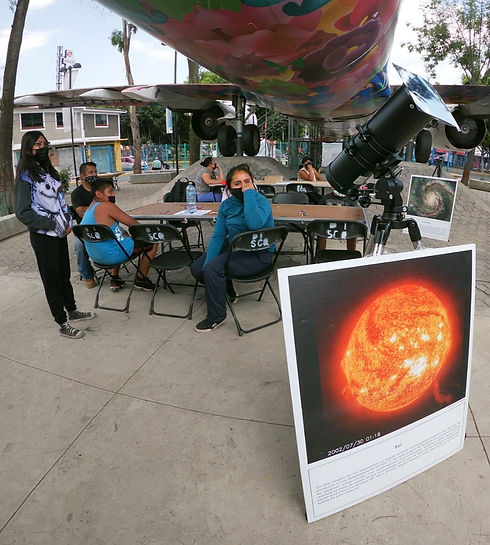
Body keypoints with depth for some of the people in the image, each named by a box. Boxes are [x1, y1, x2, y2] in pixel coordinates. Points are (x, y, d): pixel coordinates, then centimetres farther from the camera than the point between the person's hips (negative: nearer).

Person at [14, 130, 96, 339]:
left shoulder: (49, 172, 12)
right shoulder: (25, 176, -11)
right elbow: (22, 212, -15)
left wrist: (67, 223, 5)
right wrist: (52, 225, -17)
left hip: (60, 233, 7)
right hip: (43, 236, -7)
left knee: (64, 275, 18)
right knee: (52, 280, 2)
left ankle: (72, 311, 33)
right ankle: (63, 324, 11)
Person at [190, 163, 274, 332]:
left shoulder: (261, 201, -16)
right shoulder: (226, 205, 0)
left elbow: (255, 224, -39)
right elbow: (218, 235, 0)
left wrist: (249, 193, -30)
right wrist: (207, 263, -10)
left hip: (258, 254, -7)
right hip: (233, 247, 7)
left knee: (213, 268, -25)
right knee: (196, 268, 0)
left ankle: (216, 316, -6)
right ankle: (227, 291, 24)